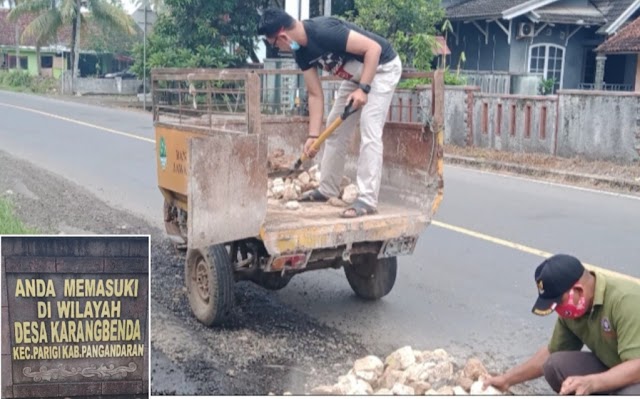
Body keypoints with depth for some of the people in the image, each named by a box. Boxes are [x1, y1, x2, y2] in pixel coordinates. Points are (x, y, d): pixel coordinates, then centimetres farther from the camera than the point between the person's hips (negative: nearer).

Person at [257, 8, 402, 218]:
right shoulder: (302, 51, -5)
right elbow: (315, 95, -1)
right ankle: (327, 189, 23)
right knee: (335, 128, 11)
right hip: (356, 74, 9)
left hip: (382, 67, -9)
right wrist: (313, 135, -5)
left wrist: (363, 89, -32)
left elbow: (374, 48, -30)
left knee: (369, 132, -17)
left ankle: (367, 199, -15)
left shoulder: (324, 31, -32)